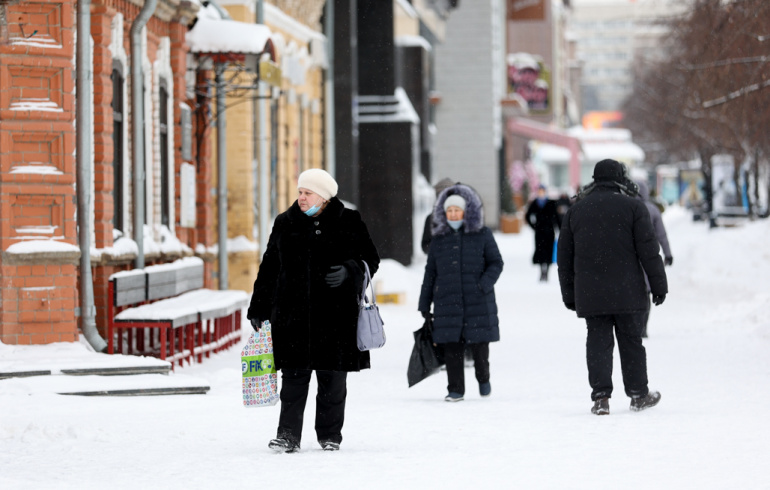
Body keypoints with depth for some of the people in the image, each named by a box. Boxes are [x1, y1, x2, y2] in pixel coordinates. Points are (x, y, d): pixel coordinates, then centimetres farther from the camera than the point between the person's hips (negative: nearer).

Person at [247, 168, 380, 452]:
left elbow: (371, 260, 7)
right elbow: (269, 268, 13)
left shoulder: (349, 223, 3)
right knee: (294, 376, -5)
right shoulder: (286, 224, 9)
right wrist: (258, 309, 11)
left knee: (333, 378, 3)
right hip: (293, 314, 1)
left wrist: (349, 271, -14)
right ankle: (288, 435, -3)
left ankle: (330, 435, 15)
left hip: (336, 314, -1)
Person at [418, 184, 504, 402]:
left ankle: (483, 379, 27)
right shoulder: (439, 238, 11)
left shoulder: (482, 235, 4)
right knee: (451, 346, -2)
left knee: (479, 343, 0)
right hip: (447, 301, 2)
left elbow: (496, 263, 5)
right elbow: (430, 272, 15)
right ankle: (455, 389, 7)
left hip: (478, 302, -2)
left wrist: (484, 284, -13)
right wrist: (425, 305, 13)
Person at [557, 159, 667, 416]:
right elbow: (648, 251, -4)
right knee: (631, 341, 8)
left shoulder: (576, 210, 10)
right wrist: (658, 285, 2)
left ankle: (600, 396, -6)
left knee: (598, 342, 3)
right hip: (627, 292, -2)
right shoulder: (633, 207, -1)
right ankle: (638, 394, 16)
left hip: (590, 295, 2)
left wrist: (569, 294, 17)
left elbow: (564, 257, 12)